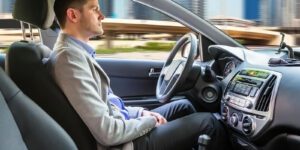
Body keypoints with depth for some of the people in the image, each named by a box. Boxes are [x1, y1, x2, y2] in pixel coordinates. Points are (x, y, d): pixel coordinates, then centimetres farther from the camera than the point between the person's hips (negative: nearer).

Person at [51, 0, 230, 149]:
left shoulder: (77, 50, 7)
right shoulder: (70, 57, -25)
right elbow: (107, 132, -29)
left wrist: (141, 112, 5)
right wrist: (149, 121, -13)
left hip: (121, 124, 10)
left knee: (184, 106, 20)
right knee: (207, 121, -3)